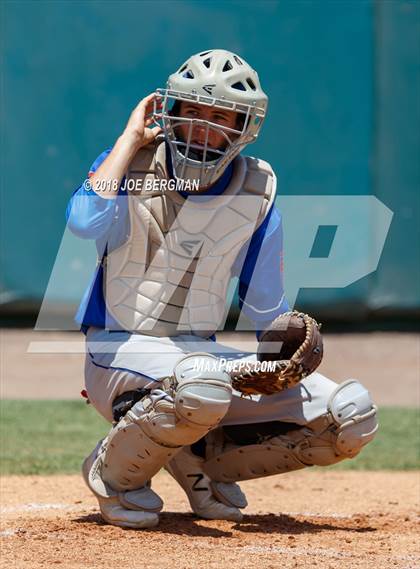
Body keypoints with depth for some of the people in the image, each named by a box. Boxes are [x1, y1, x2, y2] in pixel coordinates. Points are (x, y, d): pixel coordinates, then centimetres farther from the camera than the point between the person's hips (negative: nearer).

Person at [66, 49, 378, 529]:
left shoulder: (256, 197, 3)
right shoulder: (131, 167, -6)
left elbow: (266, 307, 9)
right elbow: (85, 221, -29)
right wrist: (131, 137, -18)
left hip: (202, 352, 5)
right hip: (119, 352, -5)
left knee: (352, 417, -8)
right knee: (203, 382, -41)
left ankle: (203, 462, 10)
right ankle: (113, 472, -11)